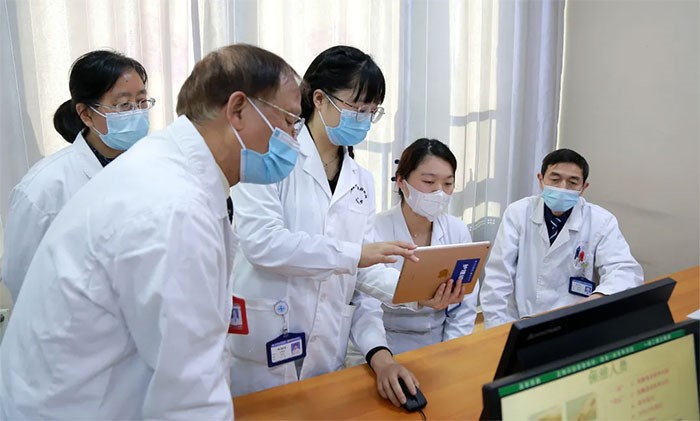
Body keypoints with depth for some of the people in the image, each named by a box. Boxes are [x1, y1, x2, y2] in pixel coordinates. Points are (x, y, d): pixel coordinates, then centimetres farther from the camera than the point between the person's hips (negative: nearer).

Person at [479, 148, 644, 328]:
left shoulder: (602, 221, 0)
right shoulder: (518, 213, 0)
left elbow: (625, 270, -10)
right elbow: (498, 274, -3)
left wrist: (599, 297, -32)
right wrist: (497, 329, -12)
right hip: (518, 323, 0)